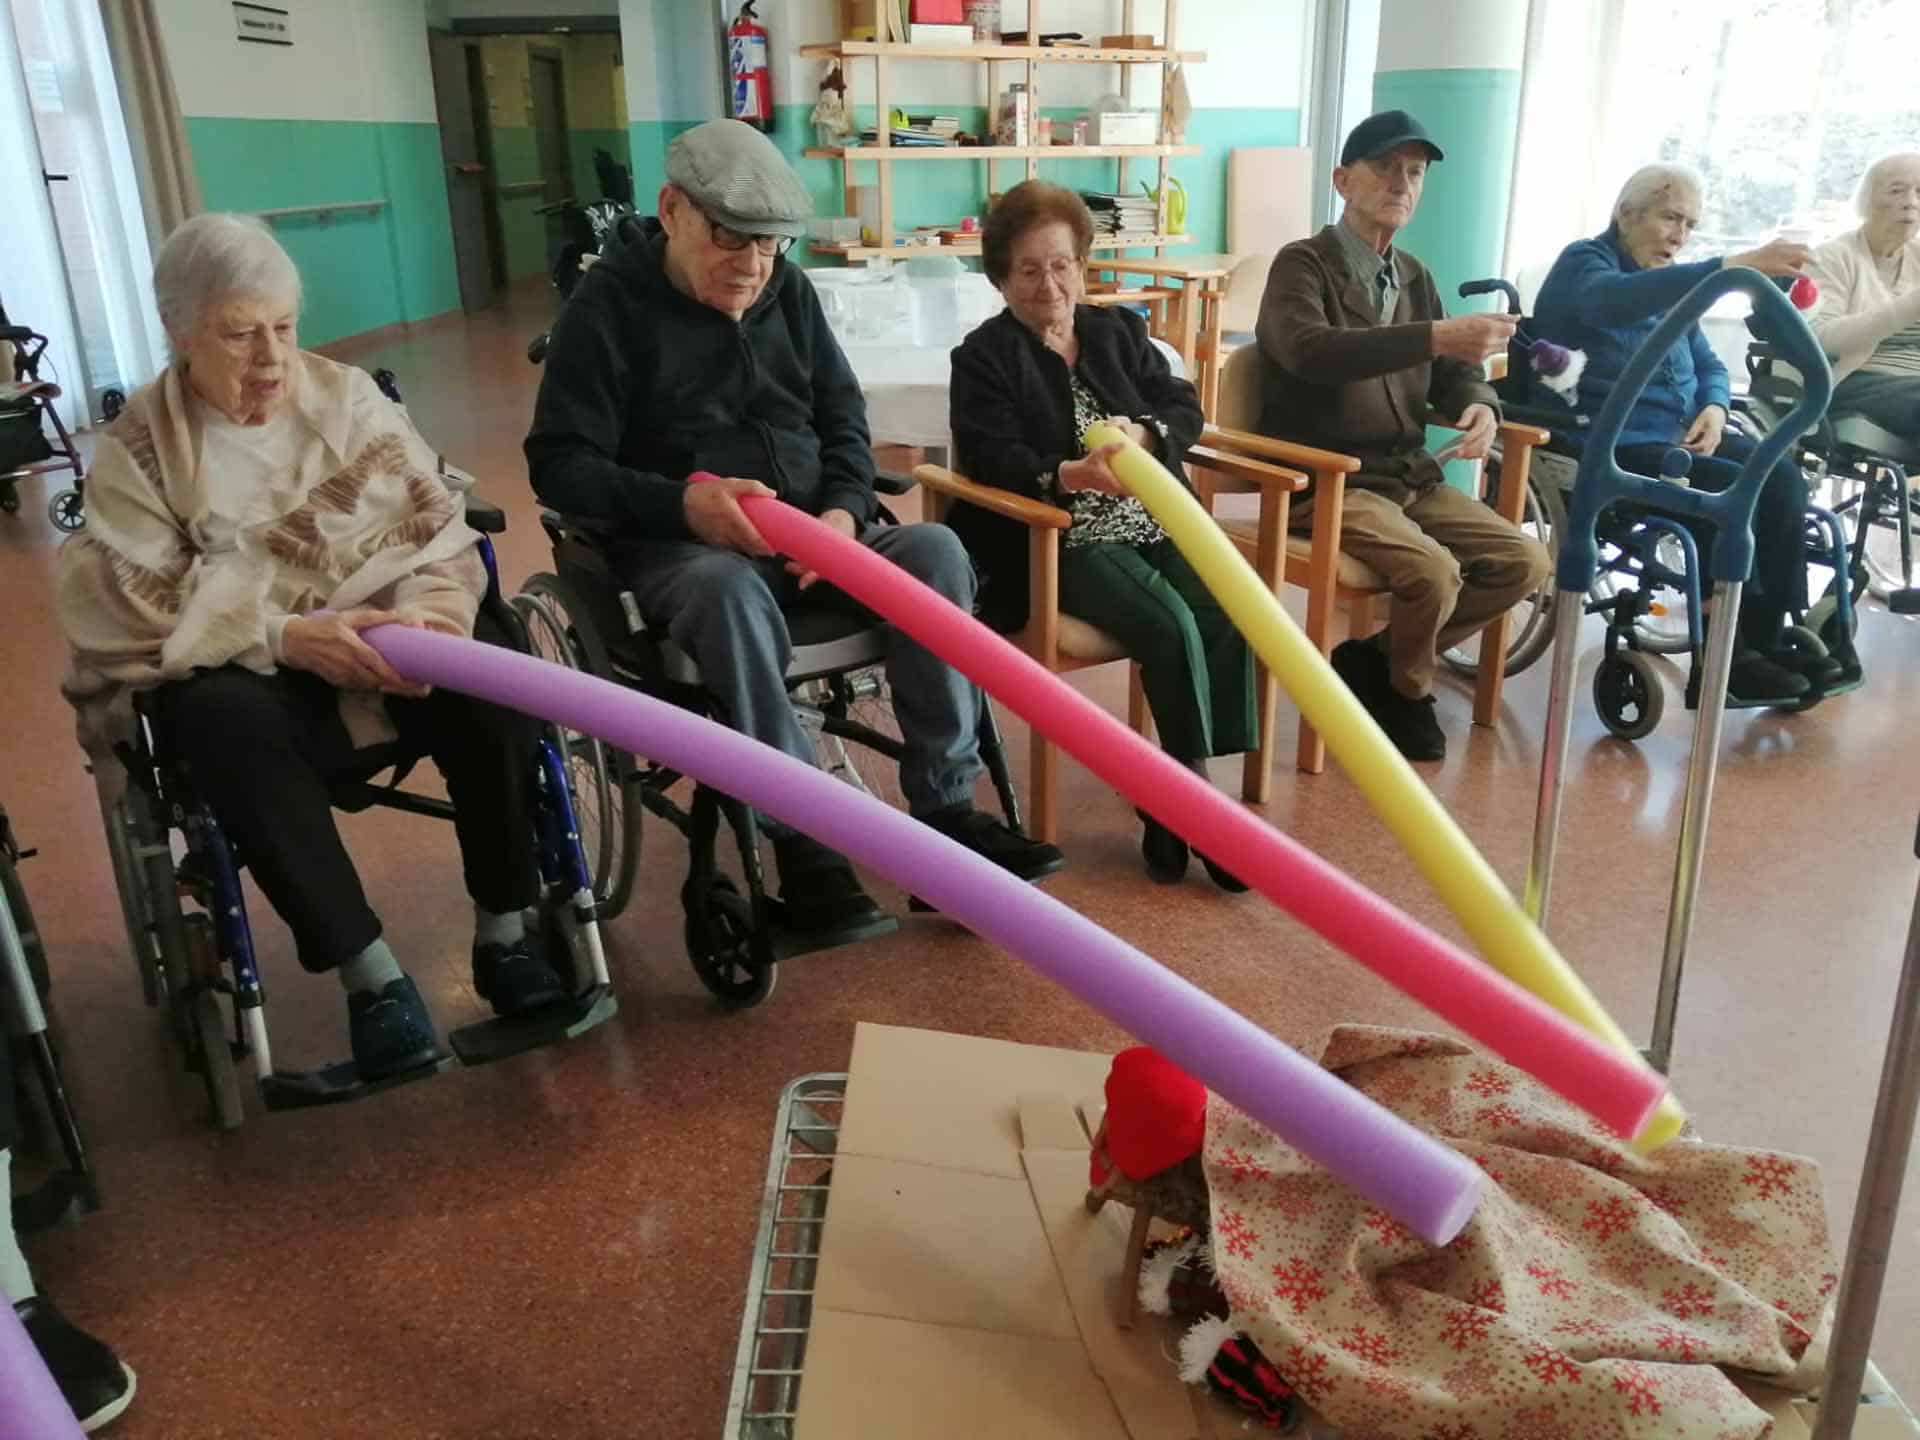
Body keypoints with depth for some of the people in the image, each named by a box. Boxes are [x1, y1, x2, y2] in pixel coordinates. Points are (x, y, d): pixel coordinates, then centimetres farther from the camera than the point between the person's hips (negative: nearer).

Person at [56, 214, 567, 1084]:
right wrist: (285, 635, -27)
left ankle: (503, 932, -15)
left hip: (376, 638, 2)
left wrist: (424, 615, -24)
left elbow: (436, 528, -2)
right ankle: (368, 972, -28)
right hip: (235, 665, -1)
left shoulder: (347, 395, 6)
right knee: (226, 723, -36)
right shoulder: (137, 449, 0)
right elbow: (138, 606, -11)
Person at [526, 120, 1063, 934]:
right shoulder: (608, 307, -4)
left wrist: (844, 510, -10)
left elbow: (844, 416, 12)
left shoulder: (787, 290, 11)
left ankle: (945, 810, -19)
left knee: (934, 550, -21)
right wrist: (681, 503, -27)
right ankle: (799, 840, -31)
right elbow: (559, 464, -10)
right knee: (729, 593, -39)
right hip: (680, 547, -5)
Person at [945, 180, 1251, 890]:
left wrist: (1141, 435, -12)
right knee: (1173, 627, -27)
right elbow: (996, 460, -11)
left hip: (1156, 524, 5)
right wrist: (1068, 475, -31)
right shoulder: (982, 356, 3)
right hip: (1060, 540, -5)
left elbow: (1185, 408, 11)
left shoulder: (1120, 329, 18)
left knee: (1229, 614, -22)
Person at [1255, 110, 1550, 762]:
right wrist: (1436, 336, -39)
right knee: (1433, 571, -28)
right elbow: (1310, 349, -28)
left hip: (1409, 473, 7)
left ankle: (1377, 658, 9)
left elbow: (1451, 370, 15)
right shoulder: (1303, 264, -7)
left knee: (1525, 562, -5)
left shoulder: (1413, 276, 15)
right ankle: (1406, 689, 4)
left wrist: (1479, 405, -11)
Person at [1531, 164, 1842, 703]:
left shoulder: (1669, 284, 19)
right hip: (1607, 440, -8)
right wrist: (1736, 266, -43)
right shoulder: (1585, 263, -7)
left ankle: (1769, 636, -8)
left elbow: (1708, 364, 20)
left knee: (1782, 476, -13)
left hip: (1677, 433, 8)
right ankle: (1728, 655, -17)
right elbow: (1617, 301, -32)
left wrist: (1714, 407, -5)